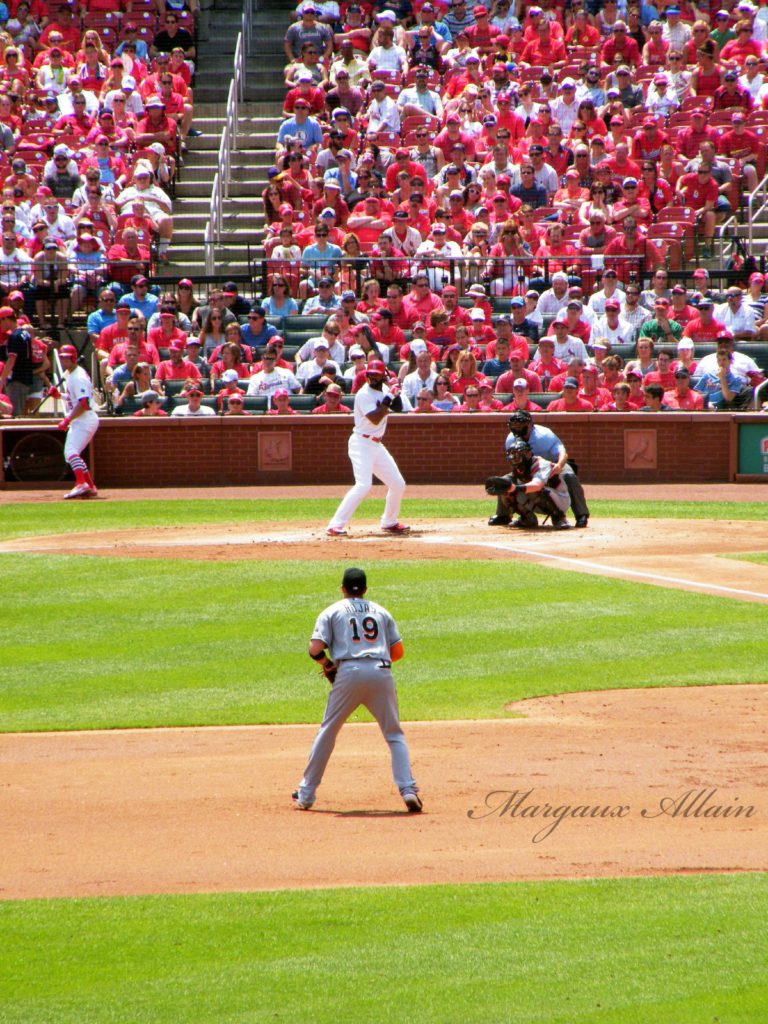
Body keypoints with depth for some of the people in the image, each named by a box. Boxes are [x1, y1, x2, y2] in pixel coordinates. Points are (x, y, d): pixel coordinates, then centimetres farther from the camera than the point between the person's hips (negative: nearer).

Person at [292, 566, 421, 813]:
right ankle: (408, 791, -9)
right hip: (381, 672, 1)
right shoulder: (381, 612, 19)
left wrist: (328, 665, 18)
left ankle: (305, 795, 14)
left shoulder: (332, 612, 12)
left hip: (349, 673, -1)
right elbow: (398, 651, 15)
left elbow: (315, 650, 0)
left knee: (327, 733, 11)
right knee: (395, 735, 8)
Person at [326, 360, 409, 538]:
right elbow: (375, 419, -23)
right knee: (363, 485, -24)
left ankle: (389, 523, 28)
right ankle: (335, 525, -26)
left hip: (377, 445, 9)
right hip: (362, 444, -9)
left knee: (398, 484, 11)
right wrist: (388, 399, -21)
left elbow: (398, 408, 11)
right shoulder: (364, 394, -15)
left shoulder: (384, 389, 10)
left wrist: (396, 394, -7)